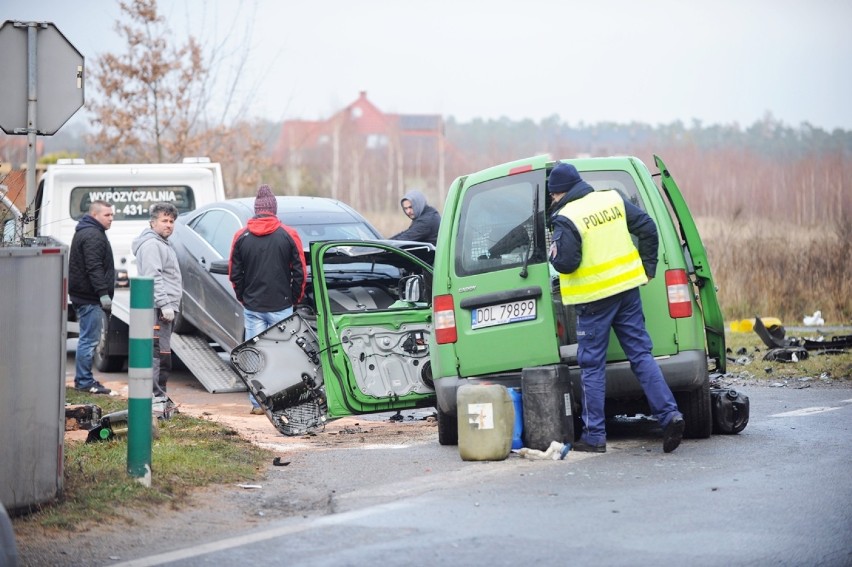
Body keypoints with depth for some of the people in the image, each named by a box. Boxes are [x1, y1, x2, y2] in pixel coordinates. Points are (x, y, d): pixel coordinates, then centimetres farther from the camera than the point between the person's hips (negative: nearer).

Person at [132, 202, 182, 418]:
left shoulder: (163, 244, 25)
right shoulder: (151, 245, -10)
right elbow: (154, 277, -20)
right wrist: (164, 304, -24)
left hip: (166, 309, 11)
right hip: (158, 310, -11)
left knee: (163, 355, 16)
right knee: (158, 354, -14)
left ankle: (161, 396, 22)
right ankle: (157, 399, -18)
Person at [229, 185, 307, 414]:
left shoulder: (241, 237, 2)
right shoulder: (289, 236, -2)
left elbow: (234, 274, 6)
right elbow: (300, 272, 0)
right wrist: (295, 298, 12)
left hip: (252, 307, 1)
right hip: (282, 307, -1)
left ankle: (258, 402, 3)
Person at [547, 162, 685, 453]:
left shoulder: (566, 218, -14)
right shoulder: (613, 199, 6)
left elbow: (565, 263, -20)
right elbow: (648, 228, 8)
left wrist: (554, 251, 2)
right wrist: (648, 268, 14)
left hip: (594, 299, -6)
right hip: (627, 288, 6)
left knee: (592, 366, 2)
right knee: (641, 354, 9)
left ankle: (594, 436, 5)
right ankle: (669, 414, -3)